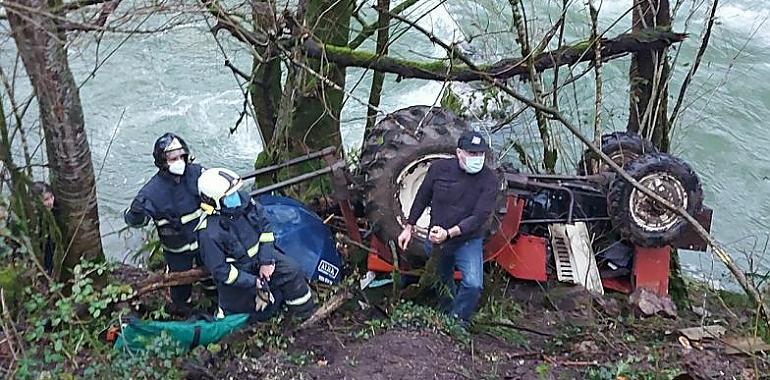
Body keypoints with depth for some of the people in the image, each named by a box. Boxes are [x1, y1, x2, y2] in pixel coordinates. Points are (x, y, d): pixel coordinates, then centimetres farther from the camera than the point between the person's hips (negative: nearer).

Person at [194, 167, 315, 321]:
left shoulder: (243, 199, -16)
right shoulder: (210, 234, -32)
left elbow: (264, 226, -5)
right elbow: (220, 271, -24)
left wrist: (267, 261, -12)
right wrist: (254, 282, -23)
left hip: (259, 255, 6)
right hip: (237, 273, -5)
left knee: (291, 269, -6)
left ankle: (307, 314, 14)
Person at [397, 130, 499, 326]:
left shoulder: (488, 178, -17)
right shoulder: (439, 168, -10)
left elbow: (479, 216, -22)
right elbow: (422, 198, 4)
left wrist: (449, 233, -31)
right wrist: (409, 227, 6)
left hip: (468, 241, -2)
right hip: (435, 238, 2)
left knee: (473, 284, -20)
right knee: (441, 284, 17)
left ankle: (457, 321, 5)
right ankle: (447, 315, 44)